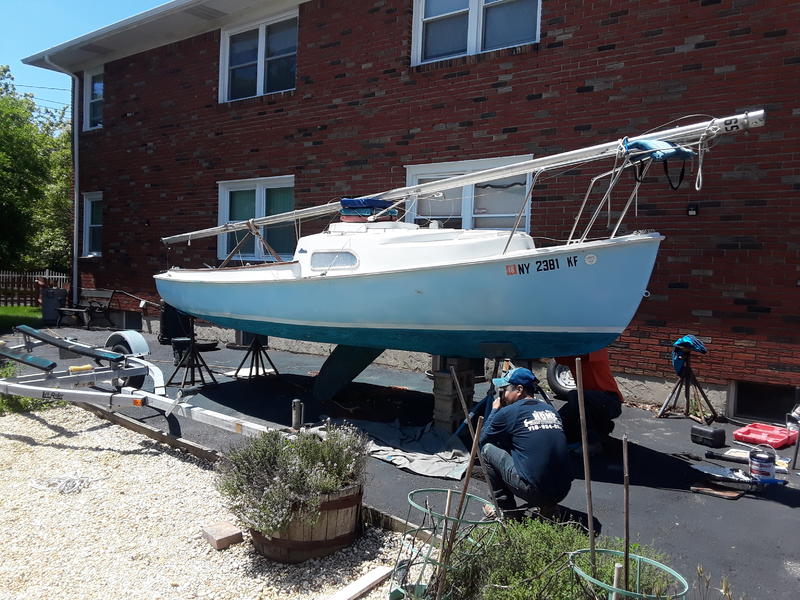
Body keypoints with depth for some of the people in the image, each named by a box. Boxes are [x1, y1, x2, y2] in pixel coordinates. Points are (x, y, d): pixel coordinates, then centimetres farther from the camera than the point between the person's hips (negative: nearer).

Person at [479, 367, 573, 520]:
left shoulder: (508, 412, -4)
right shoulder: (550, 409, 13)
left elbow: (481, 439, 11)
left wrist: (495, 410, 23)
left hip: (533, 491, -6)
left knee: (487, 449, 9)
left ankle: (505, 509, 13)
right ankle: (547, 505, 17)